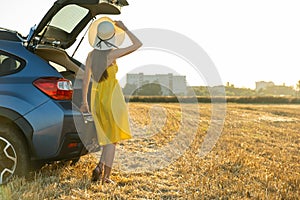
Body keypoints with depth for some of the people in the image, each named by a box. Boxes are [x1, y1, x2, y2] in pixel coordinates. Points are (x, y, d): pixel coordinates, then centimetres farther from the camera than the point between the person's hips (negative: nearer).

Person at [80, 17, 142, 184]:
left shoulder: (91, 55, 3)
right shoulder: (112, 53, -12)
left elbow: (85, 80, 6)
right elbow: (138, 44, -7)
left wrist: (84, 101, 13)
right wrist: (124, 29, -1)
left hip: (96, 97, 5)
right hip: (112, 96, -5)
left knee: (108, 136, 19)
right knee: (113, 138, 3)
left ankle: (101, 168, 10)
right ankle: (105, 175, 0)